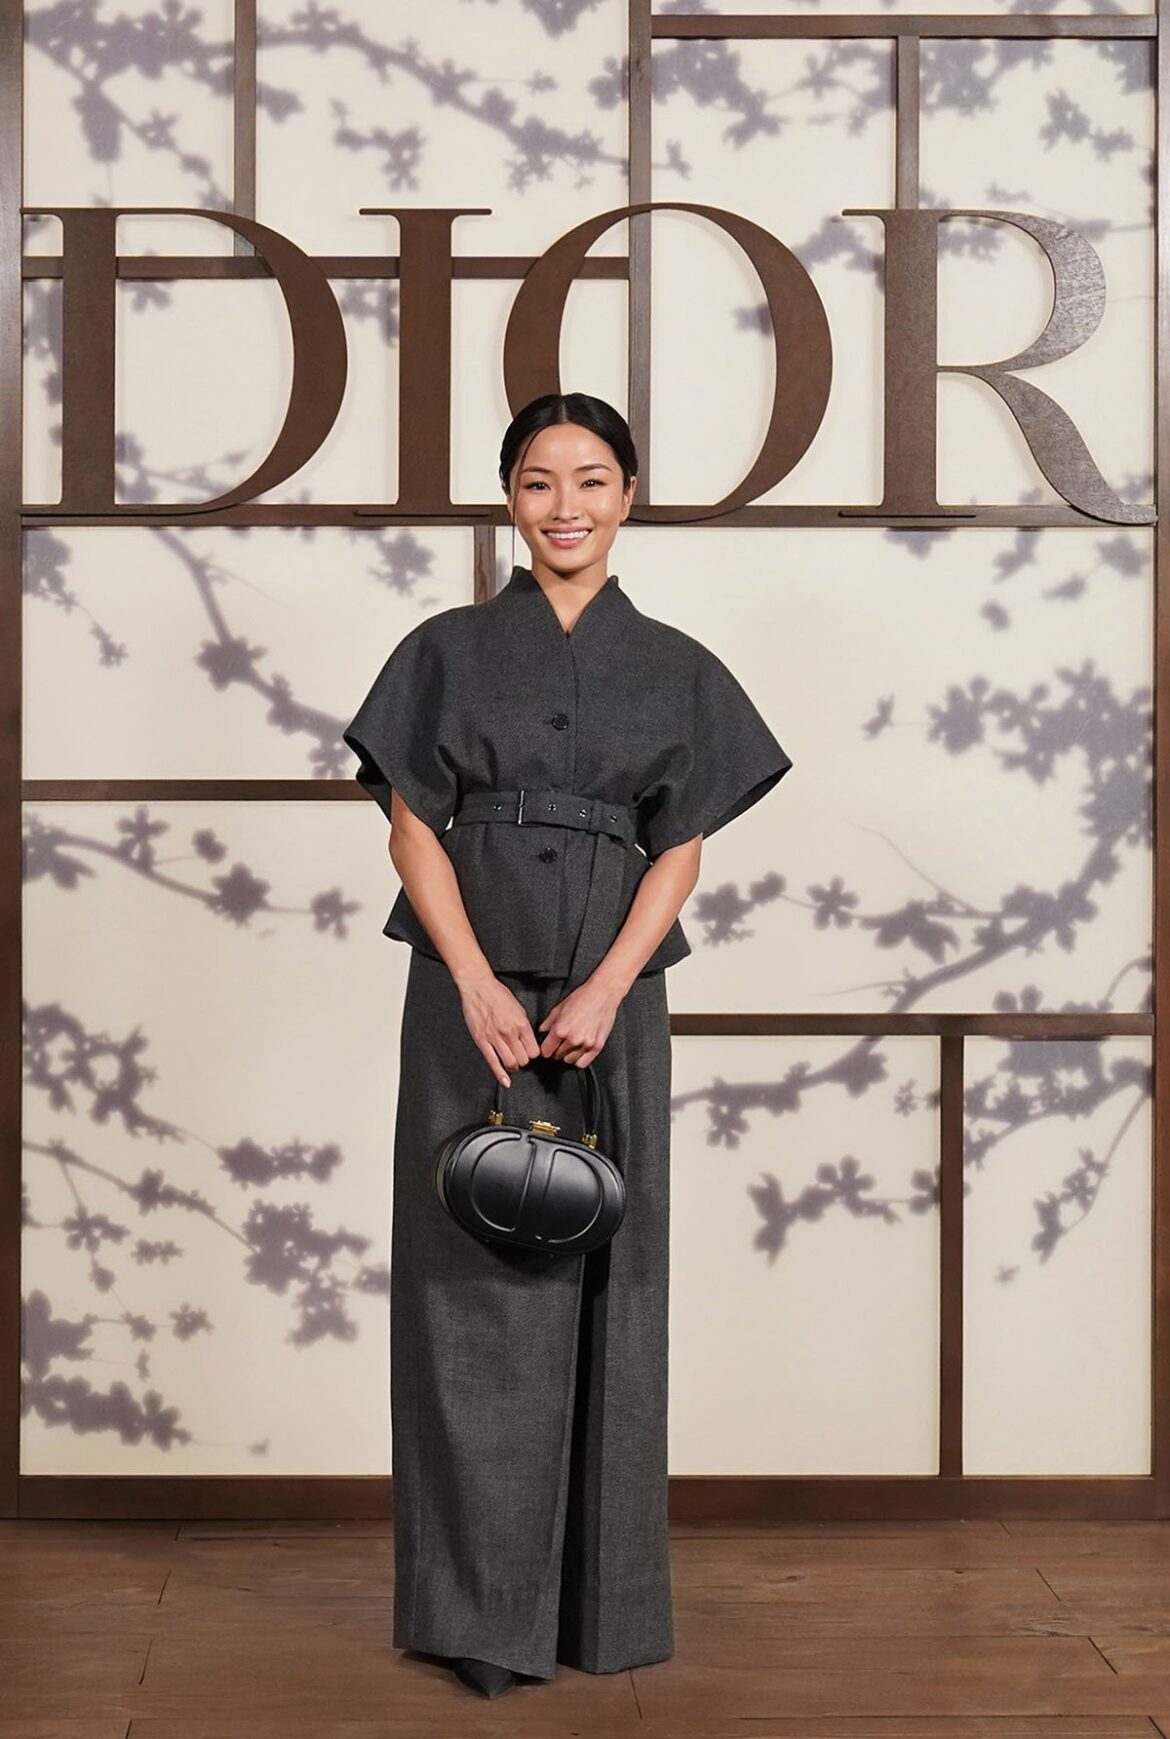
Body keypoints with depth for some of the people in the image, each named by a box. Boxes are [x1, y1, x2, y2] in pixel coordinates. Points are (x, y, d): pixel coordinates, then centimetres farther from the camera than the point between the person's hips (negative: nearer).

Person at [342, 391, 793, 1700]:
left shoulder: (674, 672, 8)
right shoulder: (448, 650, 6)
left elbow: (680, 854, 3)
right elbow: (413, 828, 1)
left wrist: (605, 990, -11)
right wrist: (477, 986, -12)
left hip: (610, 1004, 1)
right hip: (471, 999, -1)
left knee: (602, 1285, 5)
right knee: (474, 1288, -1)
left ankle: (603, 1602, 16)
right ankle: (481, 1612, 8)